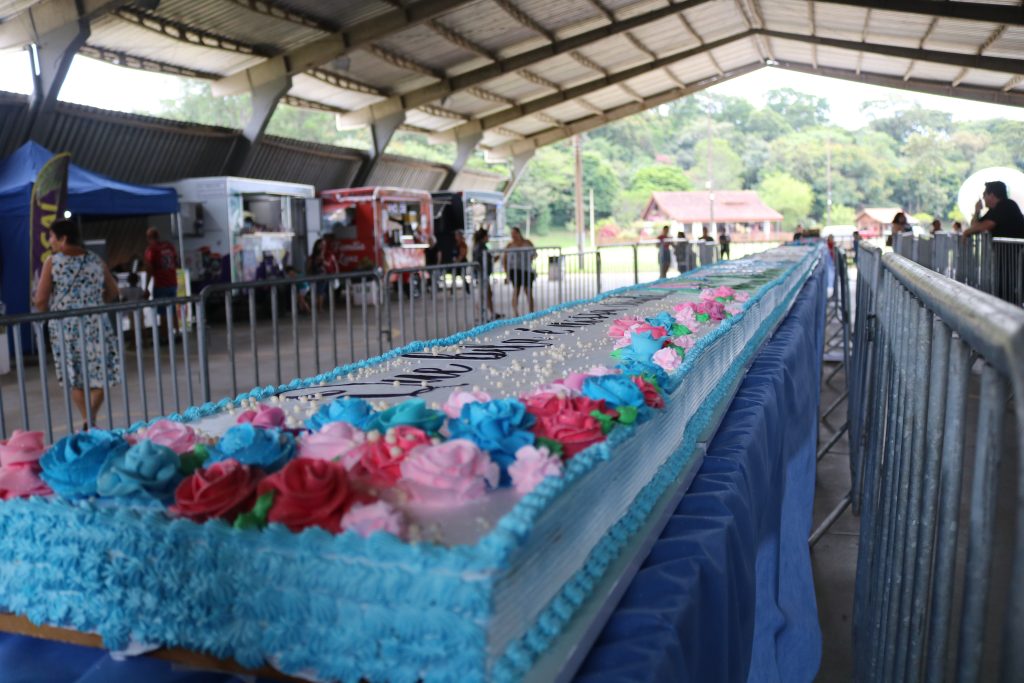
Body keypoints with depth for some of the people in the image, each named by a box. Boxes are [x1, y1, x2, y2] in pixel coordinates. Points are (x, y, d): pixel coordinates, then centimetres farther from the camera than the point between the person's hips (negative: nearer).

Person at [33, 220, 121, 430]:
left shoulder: (52, 262, -5)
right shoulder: (96, 260, 3)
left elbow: (40, 300, -7)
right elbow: (112, 291, 11)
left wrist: (47, 310, 13)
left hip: (65, 327, -1)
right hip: (95, 325, 1)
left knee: (75, 377, 11)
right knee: (98, 374, 6)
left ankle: (87, 421, 12)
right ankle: (91, 419, -8)